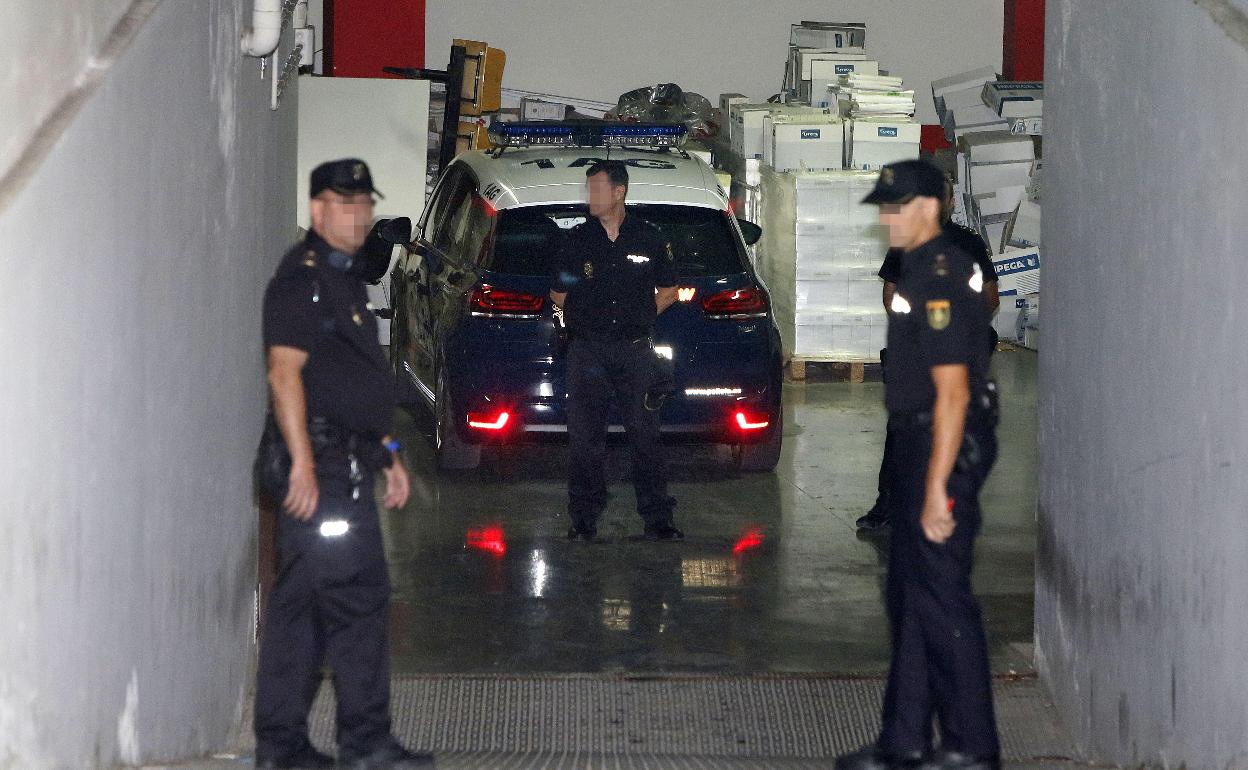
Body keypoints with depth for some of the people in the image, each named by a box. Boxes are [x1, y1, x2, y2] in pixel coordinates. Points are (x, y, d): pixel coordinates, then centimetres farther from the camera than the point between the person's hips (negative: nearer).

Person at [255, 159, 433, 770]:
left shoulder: (343, 279, 22)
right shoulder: (302, 276, -9)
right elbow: (284, 373, -18)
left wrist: (387, 454, 24)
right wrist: (302, 461, -23)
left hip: (345, 463, 10)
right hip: (320, 460, -10)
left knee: (300, 603, 10)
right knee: (356, 595, -9)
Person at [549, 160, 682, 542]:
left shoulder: (649, 239, 6)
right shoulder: (577, 239, 6)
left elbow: (667, 291, 16)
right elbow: (559, 293, 15)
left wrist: (637, 317, 7)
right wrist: (588, 316, 8)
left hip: (635, 349, -1)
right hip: (587, 349, 1)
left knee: (645, 433, -2)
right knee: (585, 437, -1)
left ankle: (657, 518, 2)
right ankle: (584, 520, 5)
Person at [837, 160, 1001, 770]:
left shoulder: (940, 278, -19)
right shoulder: (924, 267, 14)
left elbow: (952, 390, -23)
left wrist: (937, 486, -25)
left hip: (945, 446, -11)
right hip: (919, 443, 11)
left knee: (943, 598, -6)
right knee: (909, 597, 14)